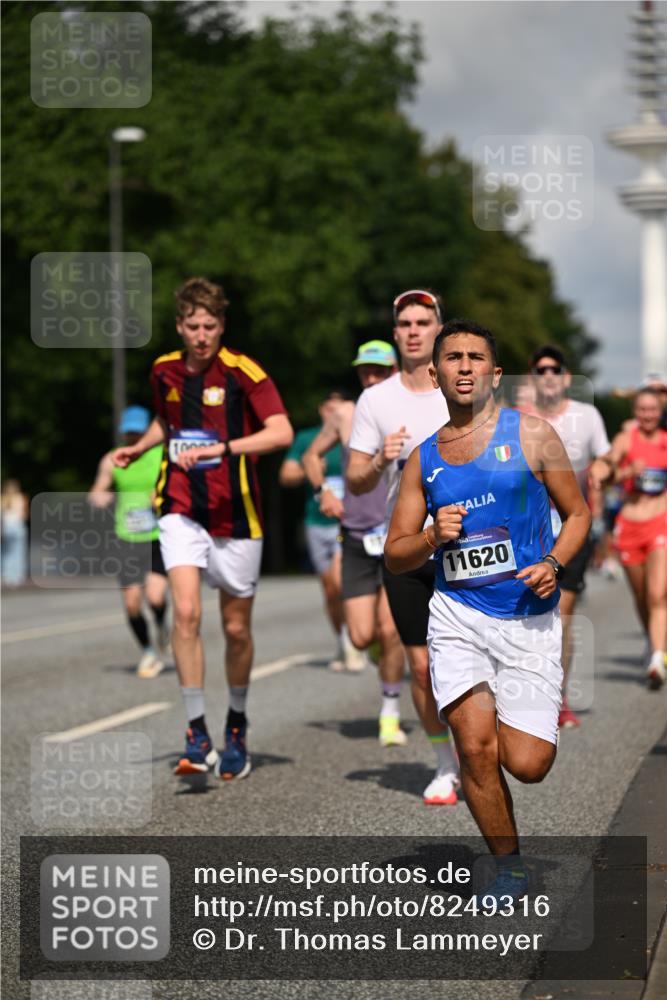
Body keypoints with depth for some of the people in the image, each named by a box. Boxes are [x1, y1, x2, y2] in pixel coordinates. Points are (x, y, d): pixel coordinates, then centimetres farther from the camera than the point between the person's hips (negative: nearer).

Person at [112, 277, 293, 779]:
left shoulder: (242, 371, -11)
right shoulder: (164, 371, 5)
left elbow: (282, 432, -23)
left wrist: (219, 448, -30)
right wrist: (137, 449, 12)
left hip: (236, 515, -2)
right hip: (182, 508, 2)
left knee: (236, 627, 7)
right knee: (186, 612, -18)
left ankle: (237, 725, 31)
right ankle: (198, 736, -14)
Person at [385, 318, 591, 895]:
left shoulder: (532, 434, 2)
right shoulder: (424, 458, 9)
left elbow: (579, 513, 8)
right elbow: (394, 556, 12)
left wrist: (554, 564, -11)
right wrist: (433, 538, -9)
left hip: (530, 617, -1)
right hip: (458, 615, 2)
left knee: (525, 764, -8)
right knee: (475, 746, -14)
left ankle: (529, 715, 29)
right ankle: (510, 868, 7)